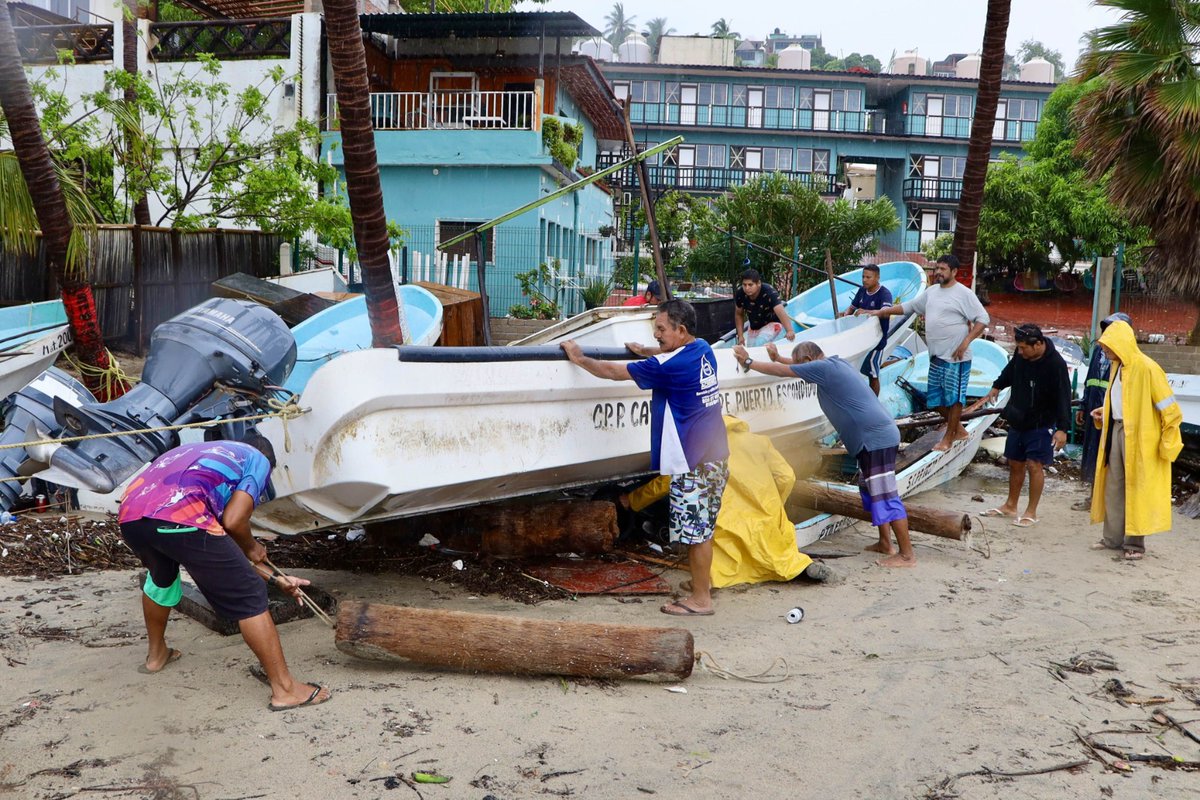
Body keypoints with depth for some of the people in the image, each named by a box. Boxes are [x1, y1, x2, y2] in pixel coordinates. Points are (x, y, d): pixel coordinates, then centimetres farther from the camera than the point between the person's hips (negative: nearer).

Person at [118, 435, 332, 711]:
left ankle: (156, 654, 57)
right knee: (248, 597, 4)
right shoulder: (259, 459, 19)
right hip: (180, 520, -8)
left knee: (161, 577, 39)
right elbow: (232, 522, 1)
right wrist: (252, 549, 24)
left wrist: (274, 578, 38)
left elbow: (212, 550, 36)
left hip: (129, 516, 8)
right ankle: (284, 689, 6)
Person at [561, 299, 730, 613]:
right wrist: (645, 351, 28)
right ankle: (703, 580, 31)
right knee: (702, 527, 19)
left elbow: (613, 371, -11)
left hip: (693, 463, -9)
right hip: (715, 455, 9)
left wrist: (578, 357, 1)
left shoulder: (670, 366, -19)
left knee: (696, 531, 0)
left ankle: (700, 599, 9)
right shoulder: (703, 350, 6)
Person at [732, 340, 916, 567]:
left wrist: (748, 362, 5)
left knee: (886, 496, -7)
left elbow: (782, 372, -5)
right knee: (871, 489, 20)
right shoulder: (834, 363, 17)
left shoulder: (823, 368, -11)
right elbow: (796, 365, 37)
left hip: (876, 438, -10)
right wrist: (778, 358, 35)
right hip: (878, 435, 10)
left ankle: (907, 555, -3)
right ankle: (885, 543, 26)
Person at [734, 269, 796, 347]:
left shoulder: (769, 293, -34)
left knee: (759, 344, -28)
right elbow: (739, 314, -3)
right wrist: (740, 336, -10)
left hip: (772, 323, -5)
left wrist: (790, 331, -65)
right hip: (753, 326, 5)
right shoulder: (740, 293, -21)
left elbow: (781, 312, -48)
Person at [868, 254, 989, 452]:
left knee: (954, 397, 2)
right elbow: (908, 306, 19)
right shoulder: (931, 291, 11)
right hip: (936, 356, 8)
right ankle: (959, 430, 29)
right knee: (936, 398, 13)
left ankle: (948, 438, 13)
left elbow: (983, 319, -11)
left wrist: (966, 342, -19)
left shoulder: (964, 294, -10)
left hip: (956, 357, -8)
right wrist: (880, 312, 15)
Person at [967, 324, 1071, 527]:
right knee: (1015, 463, 14)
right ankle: (1010, 506, 28)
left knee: (1034, 464, -8)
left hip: (1041, 424, -6)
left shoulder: (1055, 364, -22)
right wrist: (997, 386, 19)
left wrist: (1062, 428, -26)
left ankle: (1031, 512, 4)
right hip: (1018, 420, 7)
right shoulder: (1021, 355, -4)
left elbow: (1063, 398, -23)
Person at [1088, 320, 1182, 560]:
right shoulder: (1117, 366, 8)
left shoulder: (1147, 368, -16)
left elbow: (1169, 409, -14)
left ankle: (1135, 543, 10)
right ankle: (1113, 538, 19)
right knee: (1113, 486, 10)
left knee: (1137, 489, 1)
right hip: (1115, 430, 8)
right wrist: (1104, 412, 8)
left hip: (1139, 436, -8)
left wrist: (1166, 443, -14)